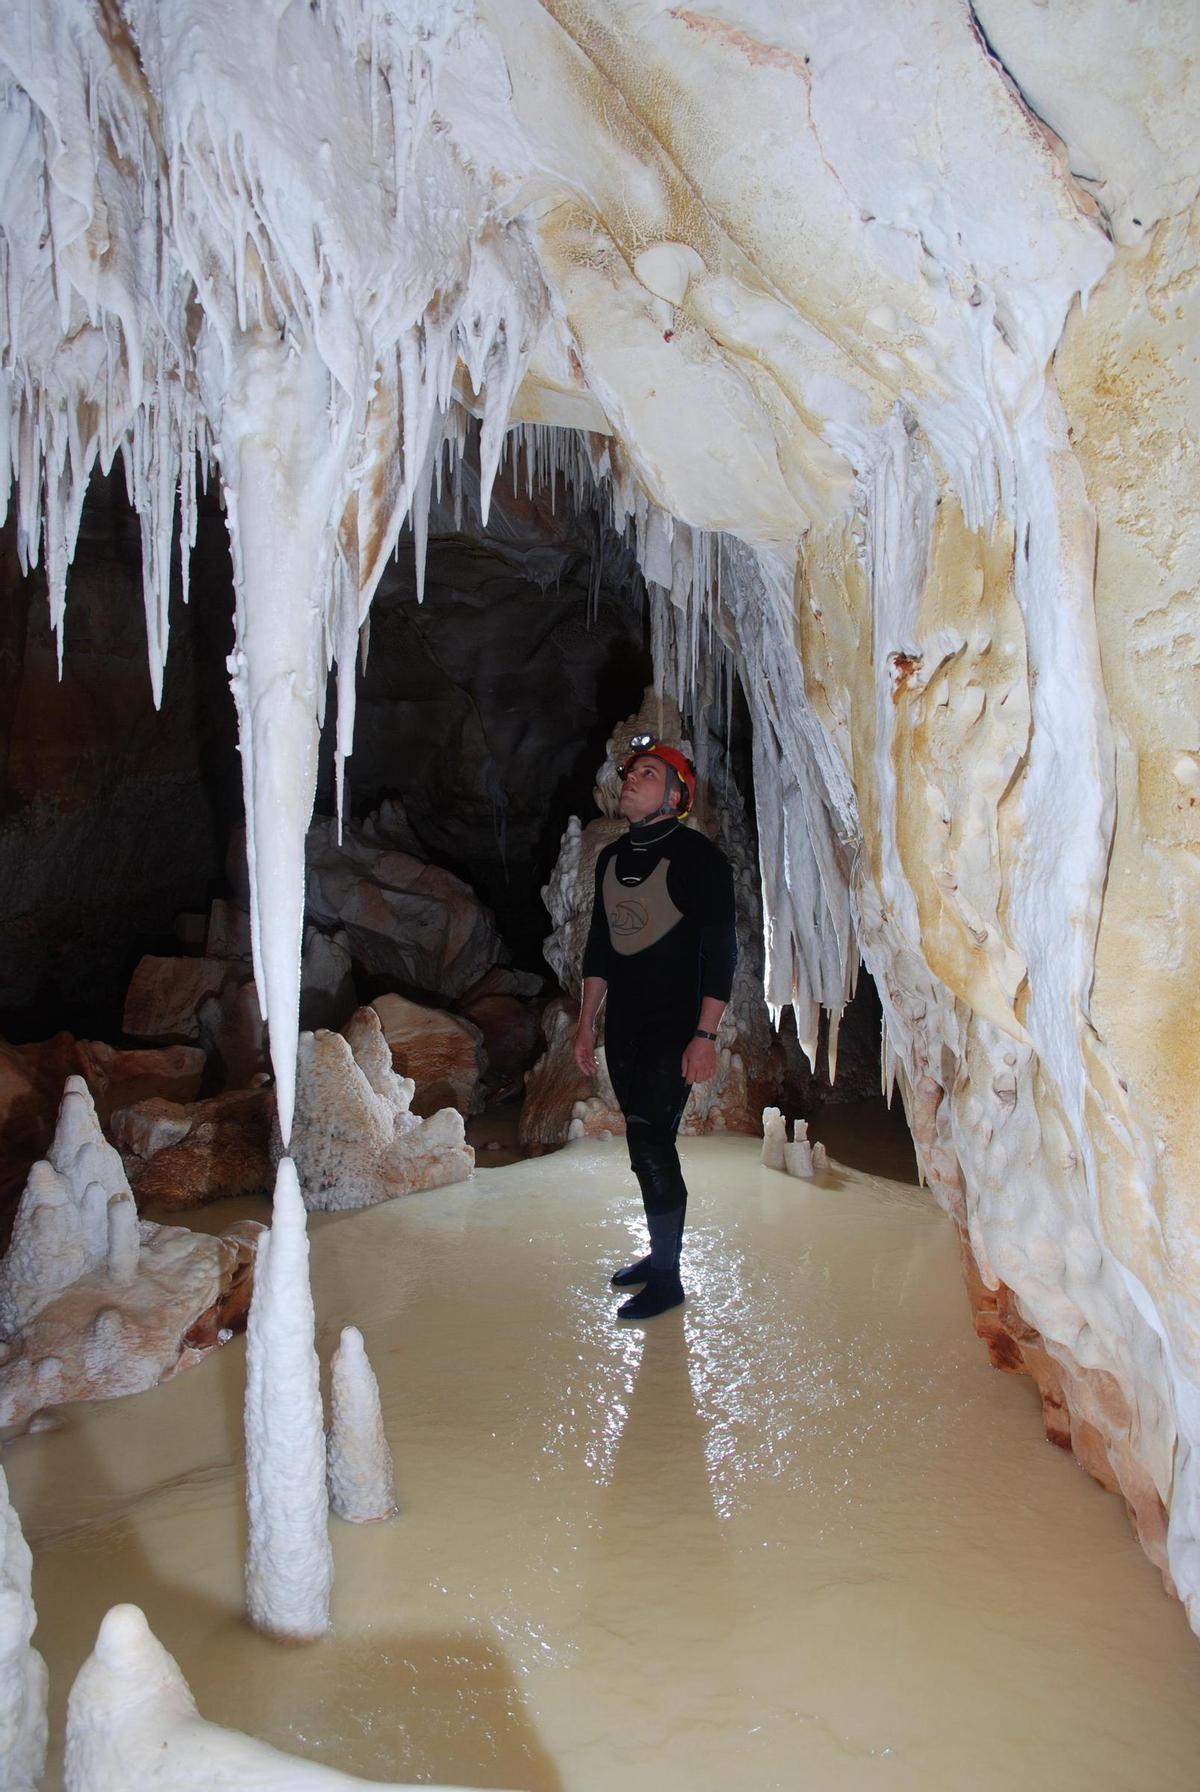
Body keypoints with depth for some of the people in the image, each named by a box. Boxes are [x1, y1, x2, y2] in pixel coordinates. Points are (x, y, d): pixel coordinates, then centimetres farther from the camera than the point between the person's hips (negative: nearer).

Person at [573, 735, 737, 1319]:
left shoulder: (697, 856, -10)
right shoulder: (611, 858, 11)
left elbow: (720, 951, -12)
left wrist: (705, 1036, -17)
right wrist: (586, 1024, 15)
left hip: (674, 1034, -7)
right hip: (622, 1030, 7)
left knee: (650, 1145, -9)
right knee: (648, 1146, 14)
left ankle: (666, 1279, 3)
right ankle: (660, 1253, 29)